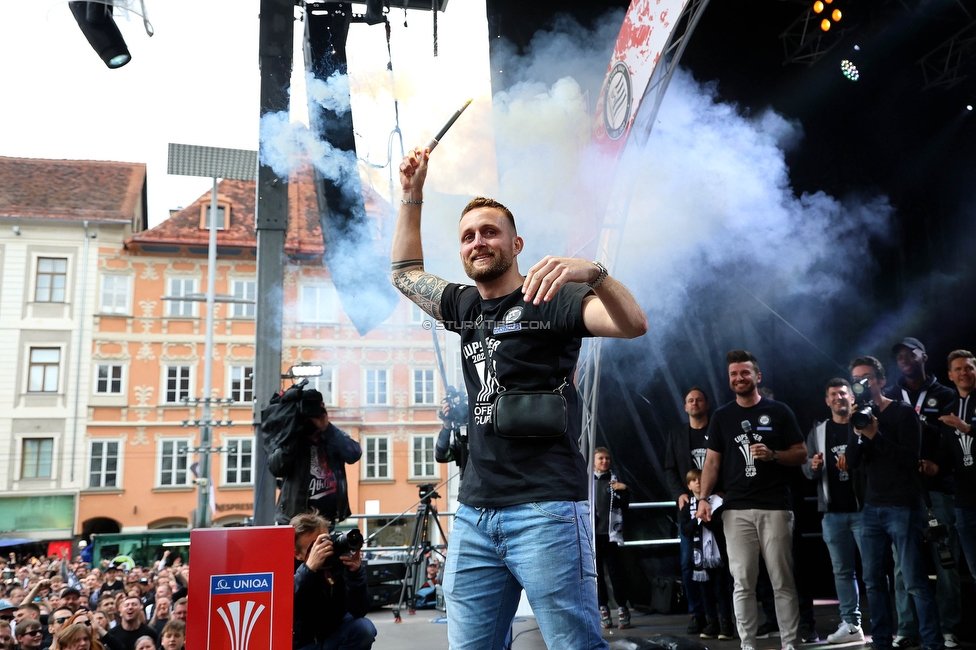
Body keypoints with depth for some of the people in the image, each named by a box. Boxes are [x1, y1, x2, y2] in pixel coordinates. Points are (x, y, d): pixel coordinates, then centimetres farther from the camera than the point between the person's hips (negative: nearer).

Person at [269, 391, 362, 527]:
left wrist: (327, 428, -17)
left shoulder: (334, 438, 6)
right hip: (293, 519, -2)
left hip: (326, 520, 2)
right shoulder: (290, 439, 2)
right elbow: (276, 467, -15)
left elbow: (354, 454, -13)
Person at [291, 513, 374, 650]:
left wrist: (355, 573, -39)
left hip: (335, 634, 2)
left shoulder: (339, 562, -19)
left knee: (364, 628, -26)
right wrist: (309, 568, -49)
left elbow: (359, 611, -22)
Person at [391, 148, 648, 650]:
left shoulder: (547, 298, -3)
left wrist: (593, 272, -35)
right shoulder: (465, 306, 16)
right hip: (474, 514, 6)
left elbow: (633, 325, -16)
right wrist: (411, 195, 25)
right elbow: (405, 272, 31)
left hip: (545, 510, -6)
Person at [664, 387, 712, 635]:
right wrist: (679, 494, -7)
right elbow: (670, 469, 9)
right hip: (688, 505, 2)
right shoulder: (676, 434, 13)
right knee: (689, 563, -2)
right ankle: (697, 614, 6)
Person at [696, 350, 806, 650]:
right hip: (736, 510, 2)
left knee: (783, 582, 3)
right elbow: (712, 461, 8)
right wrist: (704, 497, -4)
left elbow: (801, 454, 4)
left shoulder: (779, 411, 4)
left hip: (775, 508, -1)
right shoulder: (722, 416, 10)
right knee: (743, 583, 3)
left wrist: (773, 454, -15)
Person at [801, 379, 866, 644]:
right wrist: (813, 466, -11)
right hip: (833, 512, 4)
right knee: (842, 570, 8)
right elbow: (807, 471, 11)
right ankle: (851, 624, 15)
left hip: (863, 509, -3)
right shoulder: (817, 433, 12)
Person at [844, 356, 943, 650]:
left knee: (914, 581, -7)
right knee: (873, 580, 5)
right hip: (871, 508, 5)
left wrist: (875, 435, -20)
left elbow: (910, 458, -12)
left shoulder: (903, 412, -3)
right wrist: (858, 434, -12)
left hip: (903, 507, -5)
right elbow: (851, 463, 3)